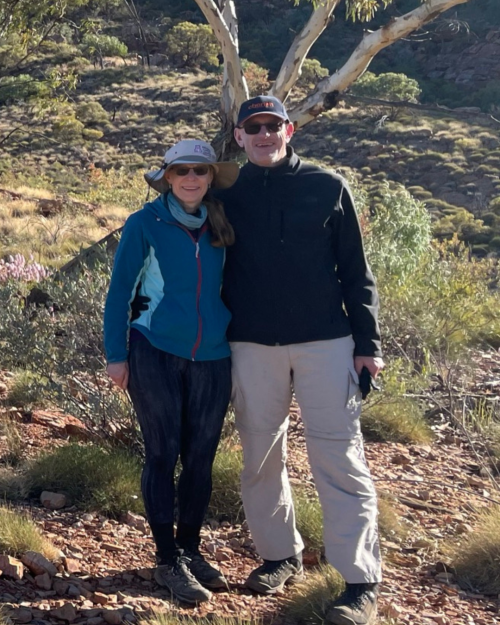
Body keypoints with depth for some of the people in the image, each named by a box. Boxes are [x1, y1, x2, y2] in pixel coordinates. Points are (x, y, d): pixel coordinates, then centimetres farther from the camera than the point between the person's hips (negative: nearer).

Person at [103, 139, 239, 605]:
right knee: (163, 454, 2)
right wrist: (117, 354, -6)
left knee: (200, 457, 8)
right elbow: (120, 291, -2)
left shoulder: (221, 225, 6)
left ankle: (190, 549, 25)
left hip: (211, 358, 4)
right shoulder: (146, 224, -4)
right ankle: (168, 561, 12)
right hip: (155, 355, -3)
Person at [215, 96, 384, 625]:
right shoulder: (228, 197, 6)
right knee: (261, 457, 9)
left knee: (339, 458, -3)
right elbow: (215, 274, 12)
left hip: (326, 342, -2)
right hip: (252, 347, 3)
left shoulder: (328, 187, 2)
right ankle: (280, 556, 27)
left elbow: (355, 272, 3)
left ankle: (361, 580, 4)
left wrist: (367, 343, -1)